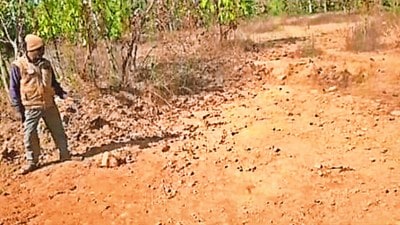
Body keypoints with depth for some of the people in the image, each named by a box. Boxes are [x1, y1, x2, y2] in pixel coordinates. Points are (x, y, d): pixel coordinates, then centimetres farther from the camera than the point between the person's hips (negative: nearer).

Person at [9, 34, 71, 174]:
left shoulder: (46, 64, 7)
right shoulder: (18, 65, -8)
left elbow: (54, 82, 17)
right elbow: (14, 88, -5)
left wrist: (62, 94, 0)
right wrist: (18, 108, -8)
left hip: (49, 104, 4)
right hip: (31, 107, -4)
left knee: (58, 131, 10)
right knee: (30, 135, 0)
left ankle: (65, 155, 24)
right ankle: (31, 162, 15)